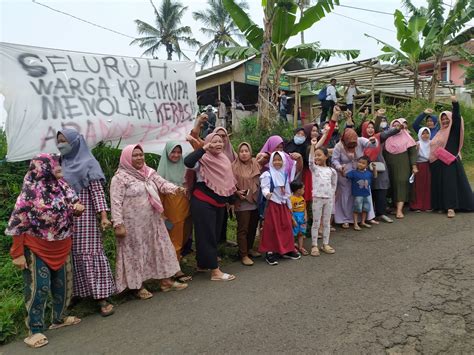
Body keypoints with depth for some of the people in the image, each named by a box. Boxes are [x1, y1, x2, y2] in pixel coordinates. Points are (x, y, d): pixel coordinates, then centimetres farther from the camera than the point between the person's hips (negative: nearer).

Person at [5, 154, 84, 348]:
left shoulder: (61, 186, 0)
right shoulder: (30, 192, -18)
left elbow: (72, 202, 13)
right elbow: (18, 225, -15)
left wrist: (77, 206, -13)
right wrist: (18, 254, -16)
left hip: (61, 248, 7)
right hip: (37, 249, -6)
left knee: (62, 284, 14)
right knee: (38, 287, -3)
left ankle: (59, 318, 33)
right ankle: (35, 330, 11)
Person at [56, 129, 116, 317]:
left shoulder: (88, 164, -5)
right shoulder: (62, 165, 14)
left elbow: (97, 191, -10)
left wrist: (104, 216, -19)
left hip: (85, 217, -6)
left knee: (90, 254, -7)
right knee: (73, 255, 9)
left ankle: (102, 297, -2)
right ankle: (77, 291, 23)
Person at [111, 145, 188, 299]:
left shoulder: (149, 172, 7)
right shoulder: (120, 177, -11)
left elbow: (162, 184, -2)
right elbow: (116, 203, -15)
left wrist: (176, 189, -23)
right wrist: (118, 224, -20)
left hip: (153, 221, 7)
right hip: (133, 224, -6)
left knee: (160, 248, 12)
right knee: (136, 253, 6)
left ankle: (165, 281, 25)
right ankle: (138, 286, 22)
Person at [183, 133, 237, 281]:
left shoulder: (225, 160, 9)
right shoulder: (203, 159, -12)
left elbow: (228, 181, 16)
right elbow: (188, 162, -33)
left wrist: (231, 200, 19)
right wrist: (203, 149, -29)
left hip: (219, 204, 8)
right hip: (203, 203, -8)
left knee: (215, 234, 16)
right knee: (207, 236, -3)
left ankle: (202, 264, 32)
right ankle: (215, 271, 1)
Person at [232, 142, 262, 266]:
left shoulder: (255, 164, 6)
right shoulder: (234, 166, -8)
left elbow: (260, 180, 17)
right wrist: (237, 192, -22)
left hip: (255, 202, 5)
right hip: (242, 203, -5)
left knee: (253, 227, 16)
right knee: (243, 229, 0)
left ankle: (250, 248, 34)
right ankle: (243, 255, 9)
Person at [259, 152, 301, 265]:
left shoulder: (285, 174, 11)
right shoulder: (268, 174, -9)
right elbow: (265, 187, -19)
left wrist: (290, 205, 18)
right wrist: (267, 194, -42)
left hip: (284, 204, 6)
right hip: (273, 204, -6)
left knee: (287, 227, 10)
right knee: (272, 228, -4)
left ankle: (287, 250, 23)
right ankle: (270, 252, 5)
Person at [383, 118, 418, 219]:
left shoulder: (406, 137, 1)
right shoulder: (388, 138, 6)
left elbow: (413, 152, -1)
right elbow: (384, 152, 6)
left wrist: (414, 166, -6)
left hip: (403, 166, -2)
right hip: (390, 166, 3)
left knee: (401, 184, -9)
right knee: (393, 185, 4)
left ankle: (399, 210, -14)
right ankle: (396, 206, 14)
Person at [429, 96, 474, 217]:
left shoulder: (454, 129, 1)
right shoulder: (440, 132, 17)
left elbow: (456, 117, -15)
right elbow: (433, 145, 22)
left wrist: (455, 103, -28)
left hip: (451, 161, -6)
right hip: (439, 162, 6)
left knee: (451, 183, -10)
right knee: (441, 183, 7)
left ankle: (451, 208, -13)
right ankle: (442, 205, 14)